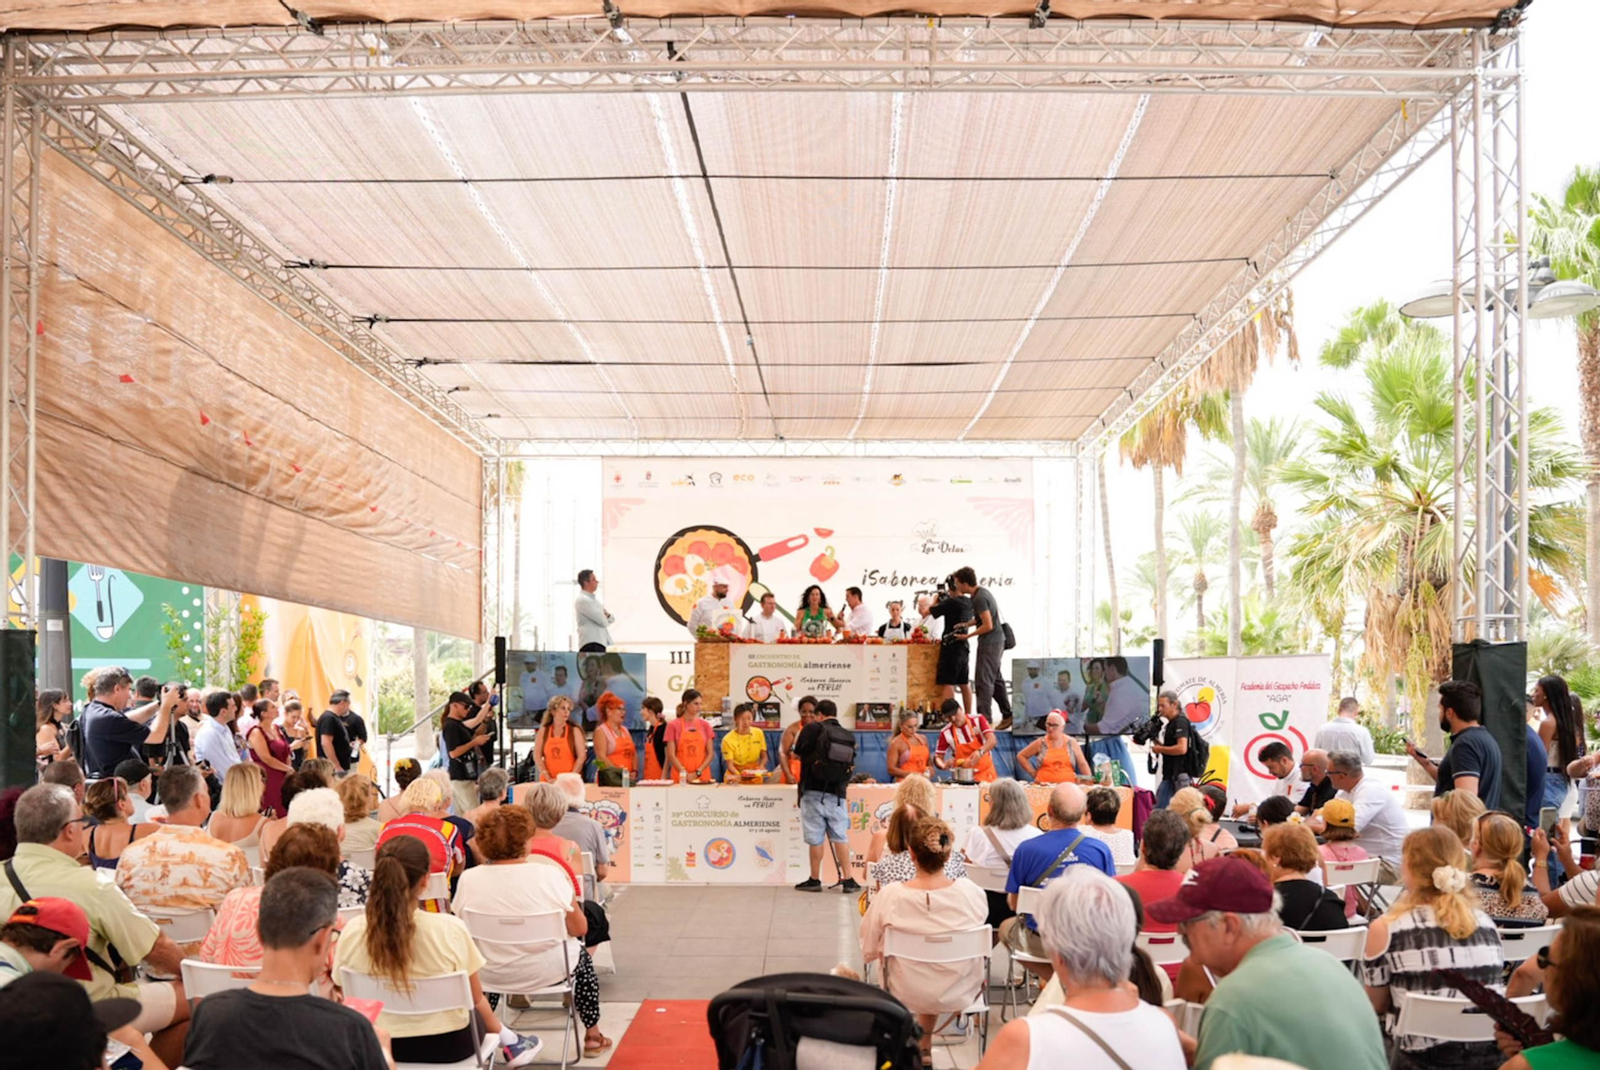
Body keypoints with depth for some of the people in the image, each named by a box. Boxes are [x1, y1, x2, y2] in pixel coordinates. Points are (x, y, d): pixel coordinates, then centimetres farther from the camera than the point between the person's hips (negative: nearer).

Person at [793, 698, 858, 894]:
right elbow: (851, 766, 10)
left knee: (815, 838, 3)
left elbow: (797, 754, 2)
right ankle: (848, 880, 5)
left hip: (814, 791, -3)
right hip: (837, 793, 3)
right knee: (840, 836, 7)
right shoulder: (849, 736, 6)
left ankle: (815, 880, 12)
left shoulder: (813, 729, -5)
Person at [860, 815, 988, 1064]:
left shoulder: (890, 896, -24)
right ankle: (925, 1044, 47)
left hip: (908, 994, 0)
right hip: (958, 993, 0)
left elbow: (868, 952, -10)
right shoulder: (971, 893, -22)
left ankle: (924, 1046, 49)